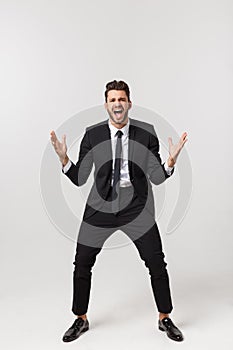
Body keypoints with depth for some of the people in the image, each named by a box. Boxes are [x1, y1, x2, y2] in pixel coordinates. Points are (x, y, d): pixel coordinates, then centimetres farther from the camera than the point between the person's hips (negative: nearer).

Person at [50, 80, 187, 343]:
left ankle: (165, 319, 30)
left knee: (157, 263, 3)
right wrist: (63, 158, -16)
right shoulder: (92, 134, -2)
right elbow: (79, 179, -1)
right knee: (82, 263, 6)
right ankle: (81, 320, 31)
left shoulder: (146, 133, -4)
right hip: (101, 206, 1)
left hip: (137, 207, 0)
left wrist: (171, 161, -20)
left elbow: (156, 178, -3)